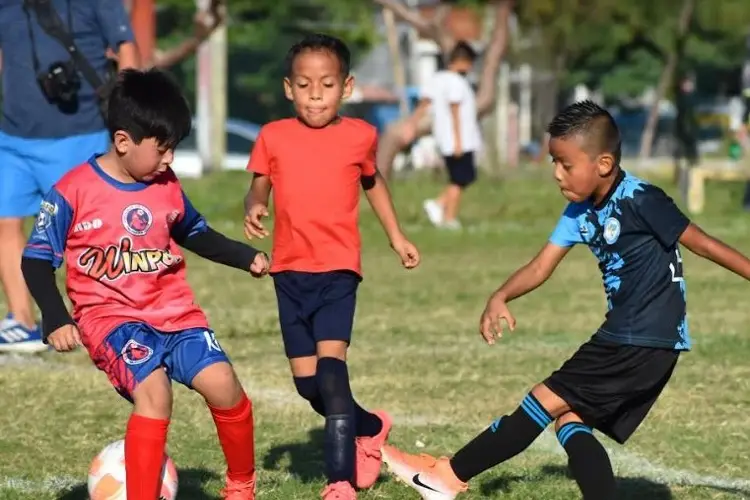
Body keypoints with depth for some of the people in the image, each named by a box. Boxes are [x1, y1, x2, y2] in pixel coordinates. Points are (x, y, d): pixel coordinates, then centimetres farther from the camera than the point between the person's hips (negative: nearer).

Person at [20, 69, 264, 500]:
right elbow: (37, 259, -6)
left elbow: (195, 234, 26)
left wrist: (246, 258, 17)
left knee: (222, 384, -15)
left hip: (175, 313, 5)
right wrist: (55, 319, -17)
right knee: (154, 390, -30)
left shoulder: (167, 189, 6)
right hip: (110, 316, -5)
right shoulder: (74, 192, -10)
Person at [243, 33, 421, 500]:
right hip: (290, 272, 3)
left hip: (339, 269, -3)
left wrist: (397, 237, 17)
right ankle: (371, 428, 39)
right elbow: (259, 187, 6)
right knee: (307, 382, 10)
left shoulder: (360, 136, 0)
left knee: (331, 363, -21)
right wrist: (254, 209, -17)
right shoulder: (274, 137, 0)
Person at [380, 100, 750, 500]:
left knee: (550, 400, -6)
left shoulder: (640, 201, -16)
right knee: (569, 418, 3)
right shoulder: (581, 211, 8)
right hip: (623, 338, 9)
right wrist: (501, 297, -11)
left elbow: (701, 243, -13)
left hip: (648, 342, -9)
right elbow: (541, 267, 6)